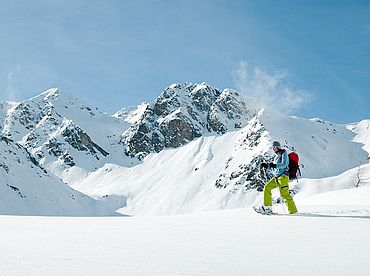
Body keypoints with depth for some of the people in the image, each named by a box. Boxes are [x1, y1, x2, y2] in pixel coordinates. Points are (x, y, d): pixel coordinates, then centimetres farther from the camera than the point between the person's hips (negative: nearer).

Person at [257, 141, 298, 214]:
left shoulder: (283, 154, -4)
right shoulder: (277, 156, 20)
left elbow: (284, 164, -19)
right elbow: (274, 166, 28)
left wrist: (275, 165, -32)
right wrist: (266, 165, 14)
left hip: (283, 176, -9)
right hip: (276, 177, 9)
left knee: (284, 194, -12)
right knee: (267, 187, 2)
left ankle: (293, 210, -6)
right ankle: (267, 207, 3)